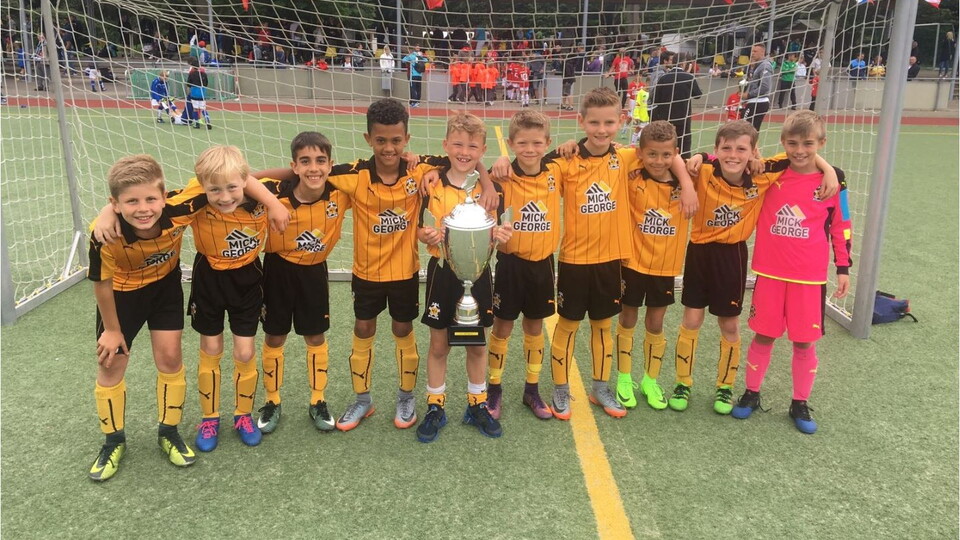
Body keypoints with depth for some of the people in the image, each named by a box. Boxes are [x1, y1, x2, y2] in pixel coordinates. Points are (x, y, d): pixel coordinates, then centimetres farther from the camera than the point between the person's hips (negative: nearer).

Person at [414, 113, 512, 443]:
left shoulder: (491, 187, -3)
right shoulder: (433, 184, -7)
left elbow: (495, 231, 3)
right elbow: (420, 228, -1)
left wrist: (499, 234, -19)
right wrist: (427, 235, -23)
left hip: (477, 272, 1)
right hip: (442, 271, -1)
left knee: (477, 343, 13)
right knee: (438, 344, 10)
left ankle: (477, 404, 31)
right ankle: (435, 407, 26)